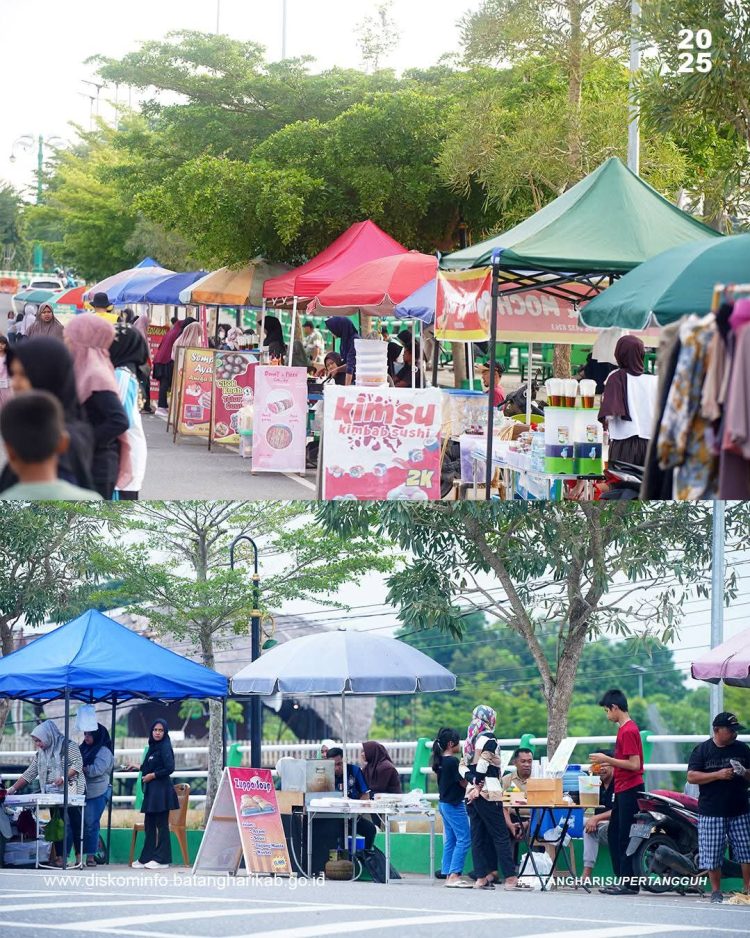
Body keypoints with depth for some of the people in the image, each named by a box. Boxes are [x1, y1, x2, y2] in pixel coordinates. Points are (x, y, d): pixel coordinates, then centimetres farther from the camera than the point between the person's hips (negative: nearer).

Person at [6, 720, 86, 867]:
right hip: (53, 793, 6)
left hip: (71, 790, -6)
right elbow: (29, 774, 12)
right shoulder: (40, 754, 14)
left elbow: (78, 764, -13)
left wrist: (64, 778, -25)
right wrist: (13, 789, 5)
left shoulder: (68, 746, -6)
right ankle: (59, 857, 4)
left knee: (75, 823, -6)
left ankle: (79, 857, -3)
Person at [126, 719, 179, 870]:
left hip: (161, 790, -9)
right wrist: (139, 768, 26)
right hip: (151, 790, 9)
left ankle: (162, 859, -1)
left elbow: (169, 768, -18)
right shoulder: (153, 747, 14)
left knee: (161, 824, -4)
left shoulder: (165, 747, -10)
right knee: (149, 824, 9)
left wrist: (152, 775, -12)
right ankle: (146, 858, 13)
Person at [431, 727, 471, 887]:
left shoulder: (440, 761, 9)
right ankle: (454, 875, -15)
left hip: (444, 803, 10)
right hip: (454, 804, -10)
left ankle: (448, 875, 11)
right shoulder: (453, 761, -17)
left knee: (450, 841, 11)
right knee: (464, 839, -8)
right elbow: (464, 783, -15)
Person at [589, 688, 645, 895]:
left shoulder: (628, 731, -17)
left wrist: (607, 759, -17)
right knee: (614, 833, 13)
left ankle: (629, 883, -4)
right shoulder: (625, 728, 14)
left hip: (630, 790, -10)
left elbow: (634, 764, -21)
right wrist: (607, 763, 13)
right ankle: (622, 880, 16)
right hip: (622, 790, 10)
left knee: (625, 836, -7)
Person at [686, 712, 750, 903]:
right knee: (712, 853, 0)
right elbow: (691, 777, -6)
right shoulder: (702, 750, 1)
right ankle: (716, 891, 11)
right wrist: (717, 775, -17)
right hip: (711, 813, -3)